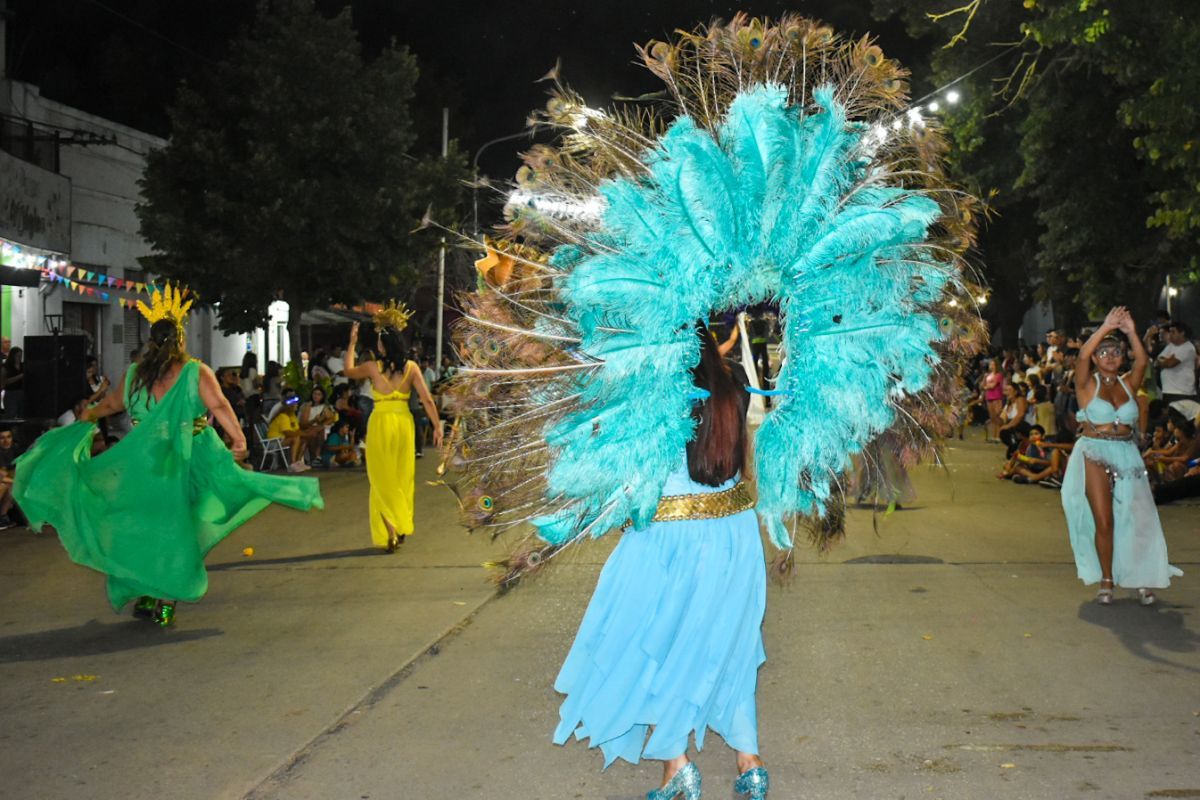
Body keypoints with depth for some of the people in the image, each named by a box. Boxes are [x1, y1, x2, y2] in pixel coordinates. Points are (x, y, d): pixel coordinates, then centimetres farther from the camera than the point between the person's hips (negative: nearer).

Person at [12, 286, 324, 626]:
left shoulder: (134, 375, 2)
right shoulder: (196, 373, -8)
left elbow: (111, 404, 19)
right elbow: (219, 406, -21)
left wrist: (89, 416, 39)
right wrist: (238, 437, -26)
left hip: (140, 463, 2)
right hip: (185, 463, -2)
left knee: (142, 527, 14)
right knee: (174, 528, 6)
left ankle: (143, 596, 18)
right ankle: (166, 601, 7)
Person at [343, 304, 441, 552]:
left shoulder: (373, 367, -9)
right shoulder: (411, 368, -5)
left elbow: (349, 371, 12)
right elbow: (427, 400, -8)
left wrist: (352, 344, 21)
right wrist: (437, 427, -1)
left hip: (381, 423, -2)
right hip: (404, 422, 2)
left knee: (382, 479, 8)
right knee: (403, 477, 17)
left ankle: (389, 533, 2)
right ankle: (402, 527, 24)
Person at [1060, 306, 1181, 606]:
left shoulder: (1128, 383, 7)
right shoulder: (1088, 383, 0)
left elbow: (1142, 361, -11)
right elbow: (1082, 356, -19)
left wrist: (1131, 333, -23)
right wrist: (1105, 328, -24)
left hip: (1127, 456, 3)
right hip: (1095, 457, -3)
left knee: (1136, 519, -1)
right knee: (1103, 521, -4)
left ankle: (1141, 579, 10)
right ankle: (1106, 581, 6)